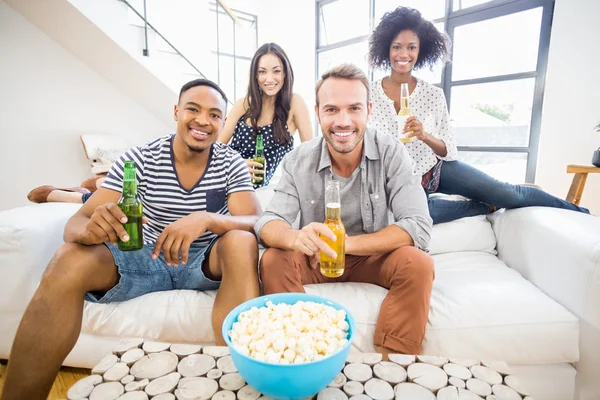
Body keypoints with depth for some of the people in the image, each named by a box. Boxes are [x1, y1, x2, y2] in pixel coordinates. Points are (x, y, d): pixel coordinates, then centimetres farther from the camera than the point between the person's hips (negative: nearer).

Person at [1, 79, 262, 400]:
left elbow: (254, 224, -19)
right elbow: (77, 222, -11)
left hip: (205, 261, -1)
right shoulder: (140, 159, -7)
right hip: (147, 259, 1)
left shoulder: (232, 164, -7)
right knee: (69, 260, -22)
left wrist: (205, 219, -40)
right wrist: (89, 228, -37)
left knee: (241, 242, -31)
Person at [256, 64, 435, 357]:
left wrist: (345, 243, -31)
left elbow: (418, 227, -22)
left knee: (418, 264, -27)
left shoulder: (391, 154, -15)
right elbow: (268, 224, -20)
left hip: (374, 257, 0)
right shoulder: (297, 162, -13)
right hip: (317, 258, 1)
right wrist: (296, 238, -45)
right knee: (273, 260, -25)